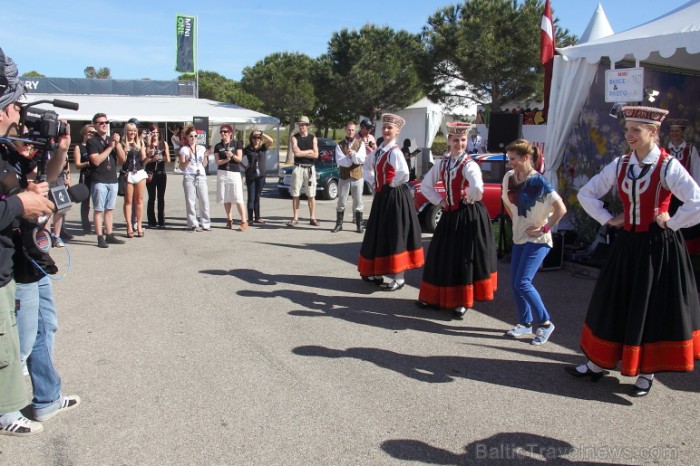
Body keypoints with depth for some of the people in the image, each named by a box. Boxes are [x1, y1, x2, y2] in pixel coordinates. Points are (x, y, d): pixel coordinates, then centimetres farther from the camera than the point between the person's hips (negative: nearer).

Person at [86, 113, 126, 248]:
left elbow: (122, 159, 7)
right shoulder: (92, 141, -3)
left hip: (113, 180, 6)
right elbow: (96, 160, -15)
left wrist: (117, 144, -7)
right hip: (99, 181, -6)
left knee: (110, 209, 10)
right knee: (99, 210, -3)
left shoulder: (111, 140, 14)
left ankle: (109, 235, 17)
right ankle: (100, 238, -1)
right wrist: (110, 147, -12)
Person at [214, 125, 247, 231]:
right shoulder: (218, 146, 9)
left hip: (235, 173, -3)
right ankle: (229, 219, 16)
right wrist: (226, 159, -15)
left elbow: (239, 159, -1)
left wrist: (232, 155, -19)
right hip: (222, 173, 3)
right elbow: (217, 162, 2)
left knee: (238, 199, -8)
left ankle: (244, 221, -7)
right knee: (226, 198, 4)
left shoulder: (237, 144, 4)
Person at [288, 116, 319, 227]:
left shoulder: (313, 138, 6)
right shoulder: (295, 137, 2)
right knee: (295, 194, 1)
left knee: (311, 195, 2)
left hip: (310, 168, 1)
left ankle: (312, 218, 7)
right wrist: (309, 151, -4)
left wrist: (301, 153, -8)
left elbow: (316, 155, -4)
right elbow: (296, 153, -12)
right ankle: (295, 218, 7)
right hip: (298, 167, -1)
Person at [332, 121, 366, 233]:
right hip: (344, 176, 0)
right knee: (341, 202, 4)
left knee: (358, 202, 5)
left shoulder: (360, 143, 4)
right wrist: (355, 158, -15)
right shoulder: (340, 145, 4)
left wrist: (353, 154, -23)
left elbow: (362, 159, -8)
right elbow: (340, 161, -10)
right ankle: (339, 224, 11)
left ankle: (359, 225, 11)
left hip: (357, 176, 0)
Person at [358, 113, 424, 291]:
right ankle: (377, 272, 28)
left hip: (394, 197, -8)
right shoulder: (378, 151, 10)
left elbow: (404, 174, -30)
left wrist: (392, 185, -14)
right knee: (378, 235, 15)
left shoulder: (395, 152, -15)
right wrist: (373, 183, 14)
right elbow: (366, 168, 27)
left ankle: (398, 278, 3)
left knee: (394, 236, -4)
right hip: (381, 196, 9)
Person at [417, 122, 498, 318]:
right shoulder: (443, 164, 7)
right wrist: (439, 201, 3)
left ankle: (462, 301, 15)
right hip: (449, 214, 7)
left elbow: (477, 188, -34)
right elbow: (425, 185, 13)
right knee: (442, 256, 14)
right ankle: (435, 296, 28)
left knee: (464, 258, 1)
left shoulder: (469, 165, -15)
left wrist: (470, 200, -16)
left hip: (469, 216, -7)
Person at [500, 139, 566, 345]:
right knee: (515, 284, 8)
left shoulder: (538, 182, -17)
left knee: (523, 283, -13)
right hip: (519, 237, 7)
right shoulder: (509, 177, 3)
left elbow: (561, 208, -19)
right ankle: (525, 323, 23)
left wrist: (544, 228, -15)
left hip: (537, 239, -7)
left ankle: (545, 323, 3)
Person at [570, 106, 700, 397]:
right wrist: (608, 220, 2)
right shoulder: (620, 165, 2)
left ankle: (647, 373, 20)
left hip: (658, 247, -5)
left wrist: (670, 223, -14)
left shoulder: (668, 166, -14)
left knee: (653, 306, 5)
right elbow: (586, 193, 10)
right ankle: (599, 363, 24)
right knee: (614, 302, 11)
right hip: (627, 243, 5)